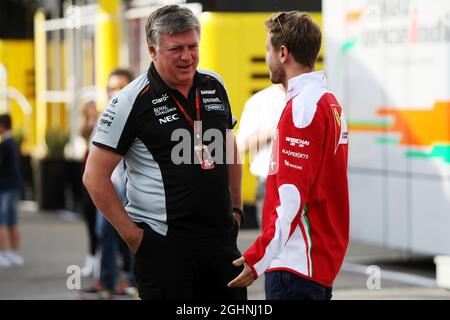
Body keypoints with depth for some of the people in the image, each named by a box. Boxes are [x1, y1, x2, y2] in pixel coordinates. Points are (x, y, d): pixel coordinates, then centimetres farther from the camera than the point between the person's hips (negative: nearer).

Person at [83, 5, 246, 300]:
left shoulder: (215, 86, 8)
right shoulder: (131, 101, -9)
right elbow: (95, 176, -8)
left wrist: (236, 208, 16)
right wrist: (132, 234, -10)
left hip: (221, 237, 6)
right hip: (163, 241, -5)